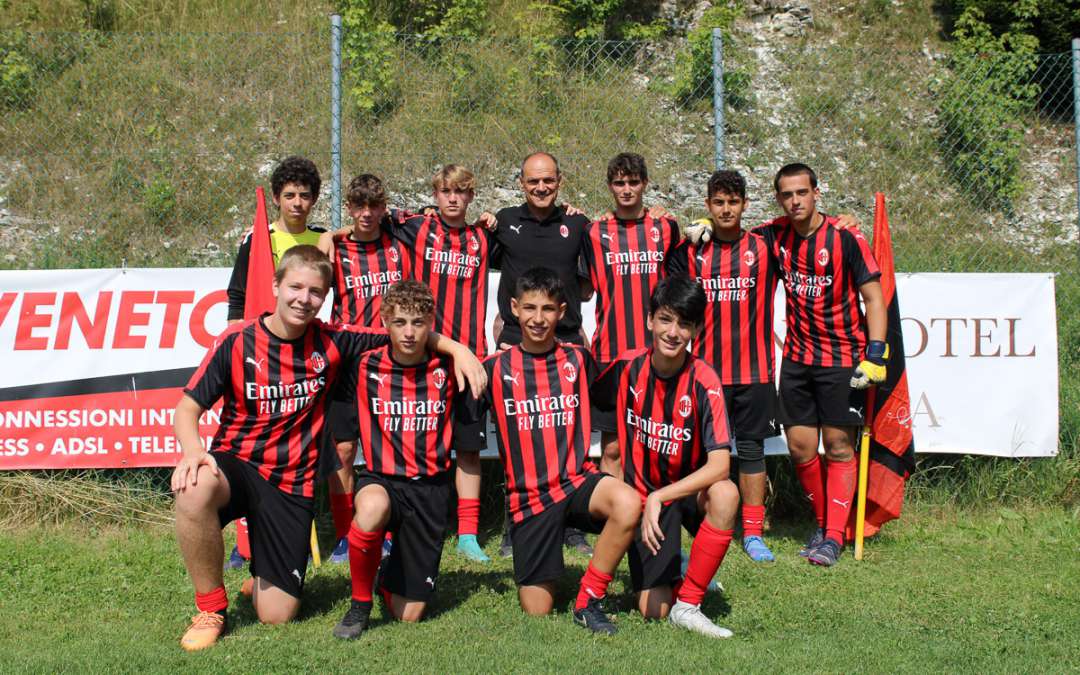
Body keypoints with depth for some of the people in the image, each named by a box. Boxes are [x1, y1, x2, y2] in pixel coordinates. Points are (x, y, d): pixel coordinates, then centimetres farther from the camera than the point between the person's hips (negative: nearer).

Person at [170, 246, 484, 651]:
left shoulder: (331, 343, -2)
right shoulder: (236, 342, -7)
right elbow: (188, 408, -6)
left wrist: (457, 348, -8)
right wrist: (192, 450, -26)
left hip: (293, 485, 1)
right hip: (236, 465, -1)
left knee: (276, 616, -3)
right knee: (194, 488, -40)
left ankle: (263, 577, 37)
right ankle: (212, 609, -15)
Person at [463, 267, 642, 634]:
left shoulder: (578, 359, 4)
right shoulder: (496, 368, 0)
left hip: (577, 480, 1)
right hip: (528, 496, 0)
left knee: (628, 505, -34)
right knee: (537, 612, -2)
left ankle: (588, 600, -14)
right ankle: (542, 574, 35)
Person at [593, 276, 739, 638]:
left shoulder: (704, 381, -19)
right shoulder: (627, 367, -11)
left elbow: (719, 465, -26)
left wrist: (660, 497, -33)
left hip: (690, 491, -1)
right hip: (643, 495, 1)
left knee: (725, 495, -37)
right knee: (653, 610, -10)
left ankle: (688, 604, -21)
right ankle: (671, 567, 26)